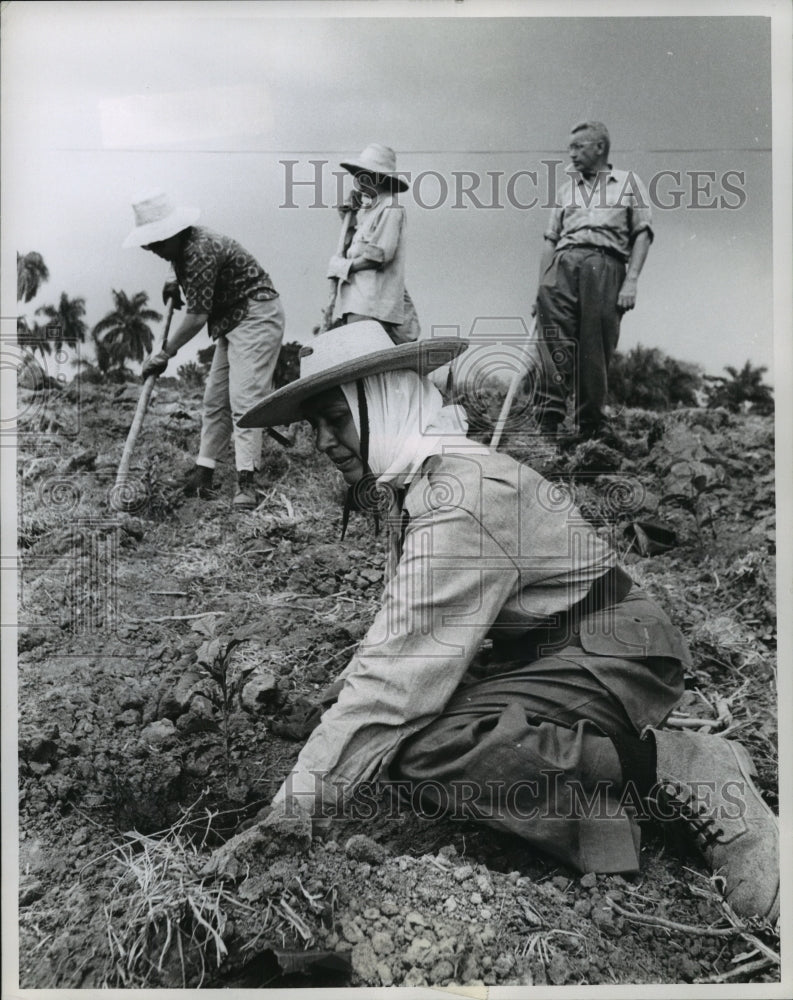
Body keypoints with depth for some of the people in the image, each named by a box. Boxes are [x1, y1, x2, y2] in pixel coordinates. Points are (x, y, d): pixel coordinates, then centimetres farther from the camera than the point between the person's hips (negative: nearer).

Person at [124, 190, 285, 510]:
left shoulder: (200, 251, -24)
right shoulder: (183, 246, 6)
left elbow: (197, 316, -24)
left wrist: (164, 354, -16)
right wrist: (173, 278, 13)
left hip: (257, 317, -10)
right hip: (233, 321, 10)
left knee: (243, 398, -17)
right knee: (215, 399, 8)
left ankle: (246, 482, -18)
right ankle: (203, 473, 12)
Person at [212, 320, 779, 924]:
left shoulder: (458, 498, -23)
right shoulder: (417, 483, 9)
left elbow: (398, 675, -27)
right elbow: (397, 642, 17)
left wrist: (290, 814, -23)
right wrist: (342, 699, 4)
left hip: (611, 661, -9)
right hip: (539, 656, 10)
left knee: (421, 754, -28)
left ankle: (686, 772, -16)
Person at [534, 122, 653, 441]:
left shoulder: (628, 182, 19)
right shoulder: (566, 189, 29)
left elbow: (642, 234, 8)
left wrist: (631, 281, -6)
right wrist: (540, 286, 10)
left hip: (605, 264, -2)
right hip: (563, 263, 2)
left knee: (597, 346, -8)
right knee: (555, 337, -18)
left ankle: (592, 420, -1)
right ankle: (550, 415, -26)